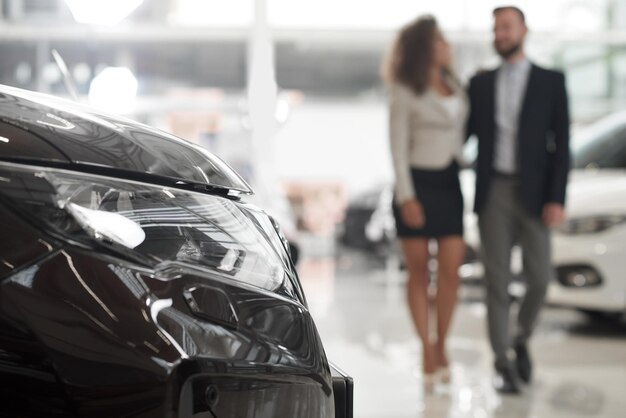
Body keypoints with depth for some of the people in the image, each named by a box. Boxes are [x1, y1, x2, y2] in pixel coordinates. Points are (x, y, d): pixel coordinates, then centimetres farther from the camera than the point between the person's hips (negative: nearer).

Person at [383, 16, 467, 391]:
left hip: (450, 183, 5)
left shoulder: (455, 86, 12)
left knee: (451, 269, -3)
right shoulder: (406, 92, -4)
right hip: (417, 182, -4)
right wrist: (406, 196, -13)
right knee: (419, 271, 2)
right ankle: (427, 350, 10)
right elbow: (398, 146, -7)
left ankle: (441, 345, 14)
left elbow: (459, 133, 15)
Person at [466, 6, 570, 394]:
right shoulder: (480, 83, 10)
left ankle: (521, 340, 25)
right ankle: (504, 365, 5)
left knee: (539, 278, -3)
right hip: (493, 193, 1)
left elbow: (561, 144, -1)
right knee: (498, 281, -1)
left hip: (533, 194, -1)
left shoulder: (551, 82, 3)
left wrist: (557, 199, -10)